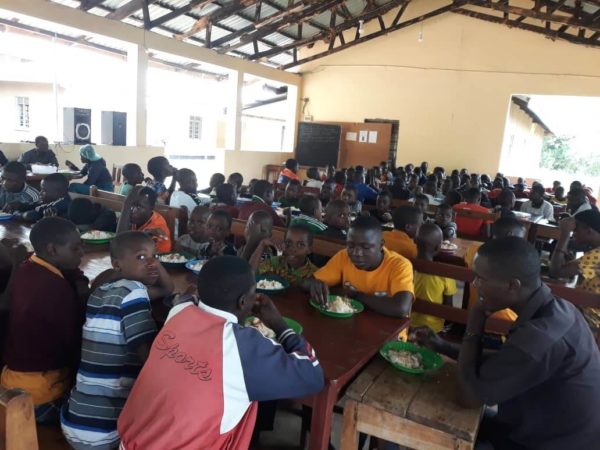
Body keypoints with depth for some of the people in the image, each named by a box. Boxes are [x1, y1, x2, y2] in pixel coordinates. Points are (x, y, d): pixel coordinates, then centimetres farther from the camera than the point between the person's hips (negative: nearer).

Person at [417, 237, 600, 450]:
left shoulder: (539, 337, -37)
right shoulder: (553, 309, -5)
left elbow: (469, 396, -25)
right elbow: (502, 364, 8)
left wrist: (473, 329, -15)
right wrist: (444, 347, 2)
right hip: (548, 428, 8)